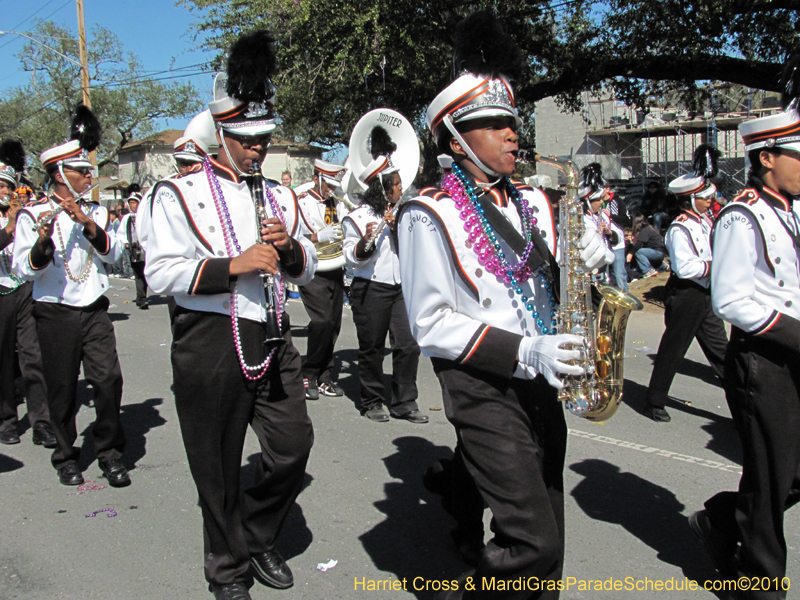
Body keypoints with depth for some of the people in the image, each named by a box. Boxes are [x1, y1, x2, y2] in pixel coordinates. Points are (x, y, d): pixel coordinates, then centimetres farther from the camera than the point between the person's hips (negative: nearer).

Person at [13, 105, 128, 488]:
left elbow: (113, 253, -1)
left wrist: (89, 225, -15)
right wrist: (43, 241, -27)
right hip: (55, 313, -2)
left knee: (109, 379, -6)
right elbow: (24, 269, -9)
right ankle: (66, 457, 23)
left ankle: (110, 454, 9)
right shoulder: (32, 215, -1)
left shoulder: (96, 213, 11)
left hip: (94, 310, 3)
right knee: (62, 390, 6)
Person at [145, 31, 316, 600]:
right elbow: (160, 272, -12)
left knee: (294, 446, 5)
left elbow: (307, 269, 16)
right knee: (219, 465, 8)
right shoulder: (181, 193, -3)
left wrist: (289, 245, -7)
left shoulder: (279, 195, 14)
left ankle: (259, 534, 33)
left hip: (273, 338, 5)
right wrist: (232, 264, -22)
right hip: (211, 345, -5)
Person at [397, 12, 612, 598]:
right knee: (534, 541, -9)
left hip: (541, 385, 7)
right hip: (483, 390, -7)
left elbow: (556, 283, 16)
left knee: (545, 539, 15)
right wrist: (522, 352, -21)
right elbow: (431, 324, -13)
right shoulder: (430, 215, -10)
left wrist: (590, 257, -7)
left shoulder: (532, 203, 10)